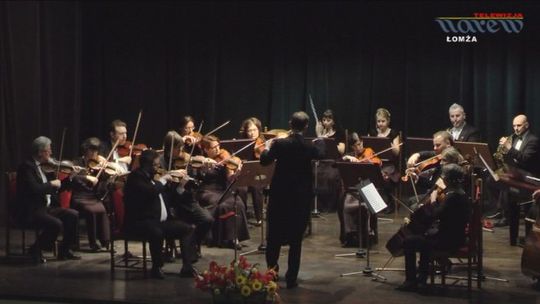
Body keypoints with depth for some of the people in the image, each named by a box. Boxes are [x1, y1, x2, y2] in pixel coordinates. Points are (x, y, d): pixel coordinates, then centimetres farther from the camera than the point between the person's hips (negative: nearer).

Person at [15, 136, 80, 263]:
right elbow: (34, 189, -28)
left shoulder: (45, 166, 11)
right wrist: (51, 184, -15)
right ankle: (36, 250, -6)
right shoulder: (27, 167, -14)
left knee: (73, 215, -5)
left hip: (47, 207, 9)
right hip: (30, 212, -9)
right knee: (56, 224, -28)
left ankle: (64, 250, 7)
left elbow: (56, 189, 16)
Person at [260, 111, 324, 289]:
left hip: (280, 194, 0)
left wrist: (267, 147, 14)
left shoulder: (280, 144, -11)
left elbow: (264, 161, -4)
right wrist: (320, 141, 36)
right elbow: (320, 154, 16)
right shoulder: (309, 146, -7)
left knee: (274, 236, 14)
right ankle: (291, 278, 6)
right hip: (301, 197, 0)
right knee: (296, 239, 6)